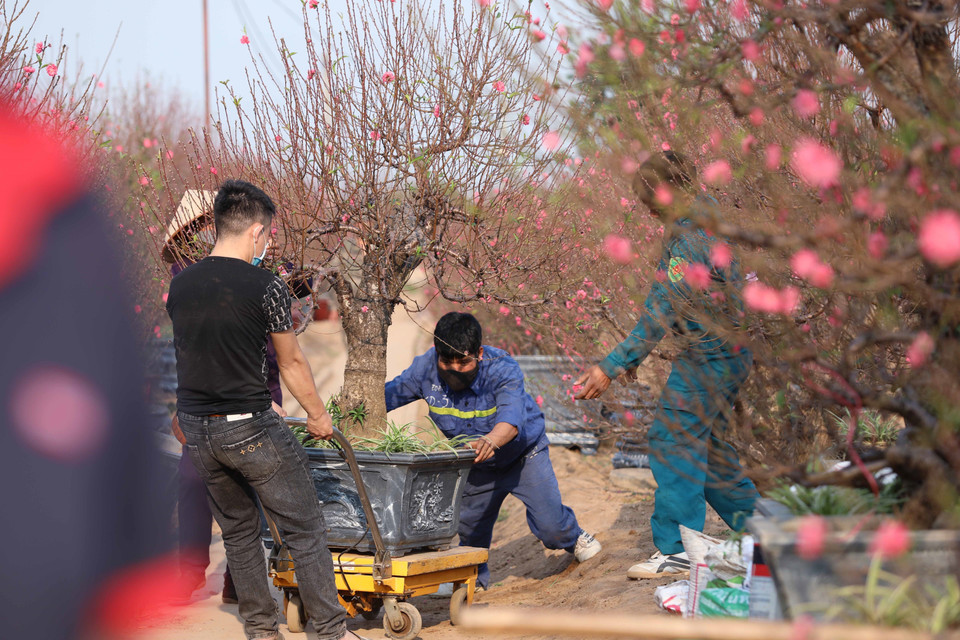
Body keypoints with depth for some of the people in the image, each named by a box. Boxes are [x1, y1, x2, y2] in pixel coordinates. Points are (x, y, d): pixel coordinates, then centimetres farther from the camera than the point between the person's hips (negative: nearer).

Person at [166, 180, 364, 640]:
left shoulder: (179, 285, 3)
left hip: (196, 428, 6)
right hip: (250, 428, -6)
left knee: (237, 529, 19)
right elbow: (291, 363, -3)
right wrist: (318, 415, 12)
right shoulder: (265, 287, -13)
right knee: (305, 530, 3)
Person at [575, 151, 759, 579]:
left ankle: (677, 549, -5)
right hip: (732, 350, 10)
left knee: (674, 439, -7)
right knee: (704, 441, 17)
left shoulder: (686, 236, -20)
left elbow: (662, 311, -24)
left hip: (709, 353, -10)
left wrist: (612, 366, -25)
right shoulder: (710, 215, 12)